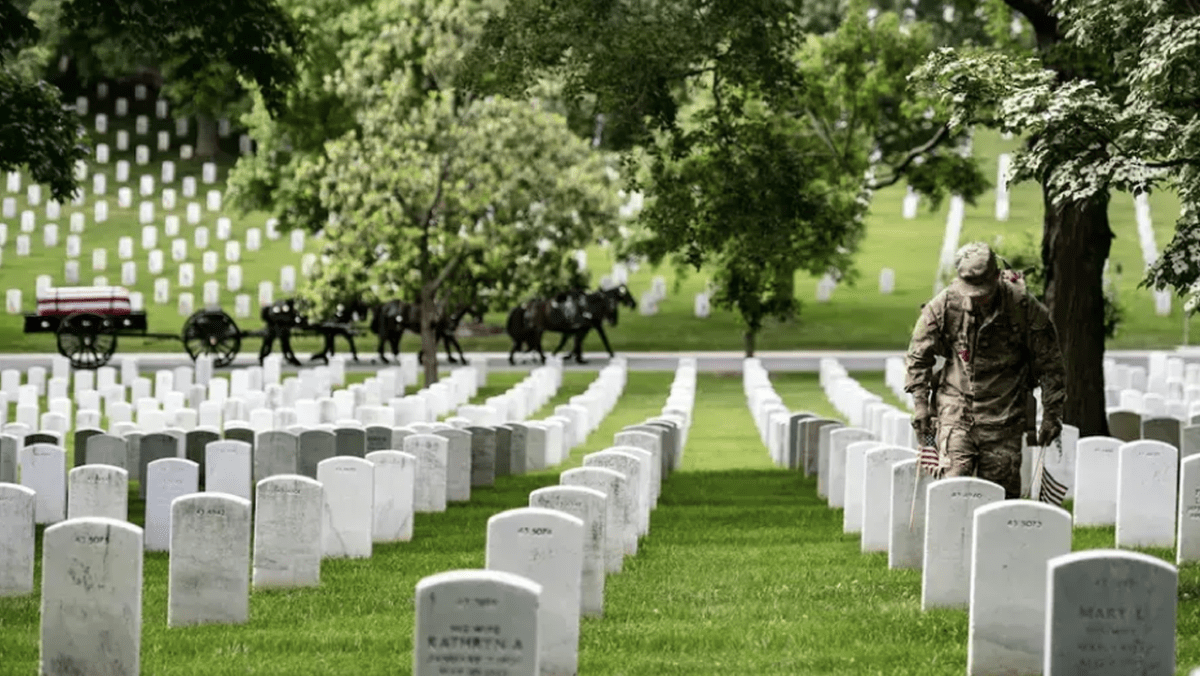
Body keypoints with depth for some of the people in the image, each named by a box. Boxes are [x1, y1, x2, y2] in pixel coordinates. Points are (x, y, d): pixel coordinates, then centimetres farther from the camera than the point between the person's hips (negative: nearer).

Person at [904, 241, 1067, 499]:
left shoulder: (1024, 308, -11)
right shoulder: (945, 305, -8)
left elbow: (1050, 364, 0)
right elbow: (919, 355, 5)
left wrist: (1052, 415, 0)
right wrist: (920, 402, -1)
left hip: (1003, 418, 0)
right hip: (956, 410, 0)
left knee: (1002, 492, 0)